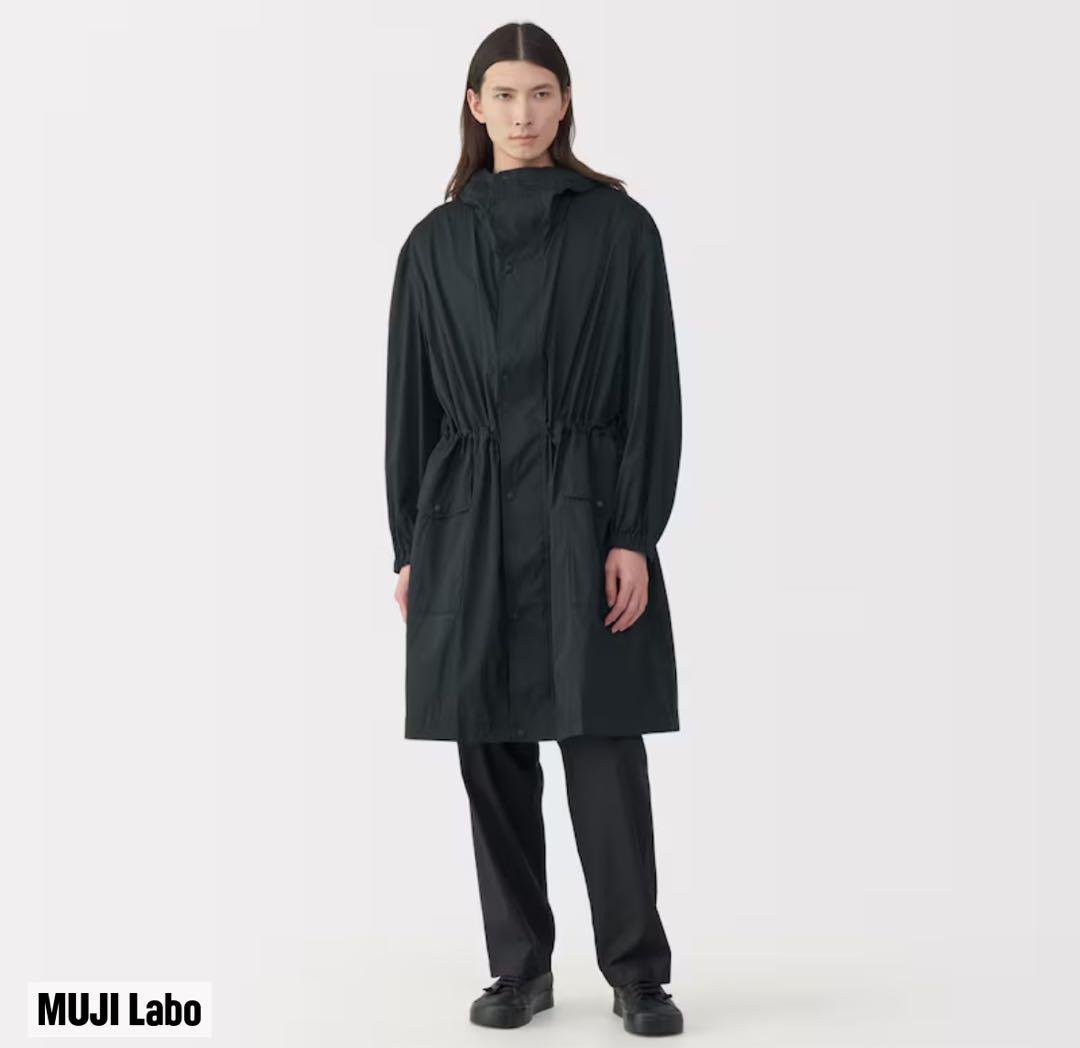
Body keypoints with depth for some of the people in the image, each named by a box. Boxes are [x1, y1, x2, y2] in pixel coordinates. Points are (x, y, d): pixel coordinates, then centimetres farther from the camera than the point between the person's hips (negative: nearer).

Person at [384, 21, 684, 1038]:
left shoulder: (618, 226, 0)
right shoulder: (435, 242, 7)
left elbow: (652, 390, -3)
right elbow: (410, 400, 8)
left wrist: (635, 534, -10)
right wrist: (409, 548, 5)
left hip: (586, 514, -2)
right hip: (470, 523, 3)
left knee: (604, 747, -3)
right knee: (491, 752, 7)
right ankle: (519, 965, 21)